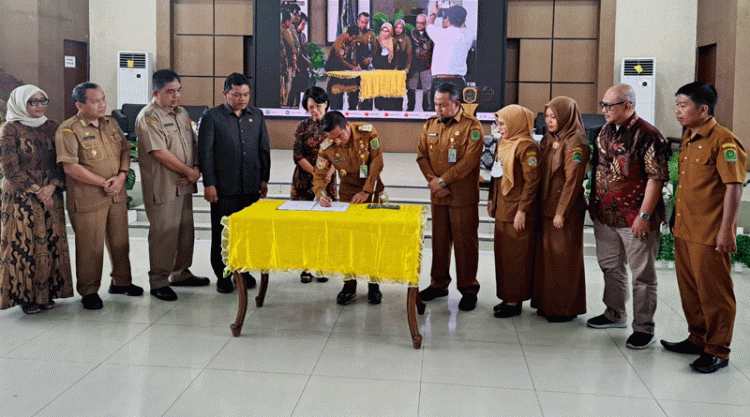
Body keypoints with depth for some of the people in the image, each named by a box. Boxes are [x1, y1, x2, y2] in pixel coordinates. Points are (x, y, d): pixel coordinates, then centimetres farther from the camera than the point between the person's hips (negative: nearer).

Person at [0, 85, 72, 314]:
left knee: (50, 243, 4)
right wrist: (36, 191, -12)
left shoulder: (52, 127, 9)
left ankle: (47, 291, 14)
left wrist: (52, 186, -10)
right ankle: (26, 295, 6)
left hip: (50, 195, 4)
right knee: (23, 244, -3)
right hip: (20, 198, -4)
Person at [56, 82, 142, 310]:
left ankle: (121, 281, 34)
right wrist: (103, 183, -16)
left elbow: (125, 151, 14)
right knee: (90, 247, 1)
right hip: (87, 199, -6)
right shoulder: (68, 130, -12)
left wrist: (121, 176, -6)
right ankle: (89, 291, 15)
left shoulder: (111, 124, 11)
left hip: (117, 195, 7)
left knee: (120, 242, 16)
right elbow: (70, 167, -17)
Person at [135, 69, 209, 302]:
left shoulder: (182, 113, 14)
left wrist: (196, 170, -2)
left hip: (184, 185, 8)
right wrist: (189, 171, -12)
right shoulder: (148, 117, -12)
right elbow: (160, 153, -19)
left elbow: (193, 144, 17)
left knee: (185, 230, 14)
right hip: (162, 187, -8)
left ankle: (180, 273, 29)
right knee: (163, 233, -4)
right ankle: (158, 281, 6)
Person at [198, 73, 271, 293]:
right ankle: (222, 274, 14)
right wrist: (208, 183, -9)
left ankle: (244, 270, 22)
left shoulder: (257, 115, 11)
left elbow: (264, 149, 15)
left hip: (251, 186, 4)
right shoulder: (212, 116, -2)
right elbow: (205, 152, -4)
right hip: (223, 186, -3)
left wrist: (264, 179, 12)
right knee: (222, 232, 3)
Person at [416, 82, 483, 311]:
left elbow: (469, 161, -17)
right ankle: (439, 283, 26)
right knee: (439, 239, 13)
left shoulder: (471, 126, -9)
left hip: (463, 196, -5)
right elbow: (422, 156, 9)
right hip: (437, 195, 5)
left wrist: (443, 180, -16)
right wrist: (433, 180, -7)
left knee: (465, 241, 0)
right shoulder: (430, 125, 9)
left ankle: (468, 289, 11)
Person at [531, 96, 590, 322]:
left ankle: (565, 308, 10)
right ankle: (547, 303, 22)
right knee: (546, 255, 12)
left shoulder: (575, 144, -13)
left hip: (566, 211, -8)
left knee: (564, 258, 0)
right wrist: (540, 206, 9)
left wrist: (561, 212, -17)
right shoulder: (548, 140, 12)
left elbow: (572, 181, -16)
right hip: (546, 208, 8)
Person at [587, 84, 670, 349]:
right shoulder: (605, 132, 9)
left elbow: (656, 178, -17)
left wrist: (644, 215, -19)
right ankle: (615, 314, 37)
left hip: (635, 219, -8)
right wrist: (594, 203, 17)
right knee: (611, 267, 20)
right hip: (605, 215, 8)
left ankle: (644, 328, 10)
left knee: (642, 274, 2)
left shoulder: (647, 136, -15)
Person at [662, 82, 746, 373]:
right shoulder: (688, 138, 14)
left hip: (710, 234, -9)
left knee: (714, 293, 1)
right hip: (684, 229, 9)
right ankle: (698, 339, 32)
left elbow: (734, 186, -18)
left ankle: (717, 351, 12)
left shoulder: (724, 141, -14)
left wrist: (726, 230, -21)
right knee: (689, 288, 17)